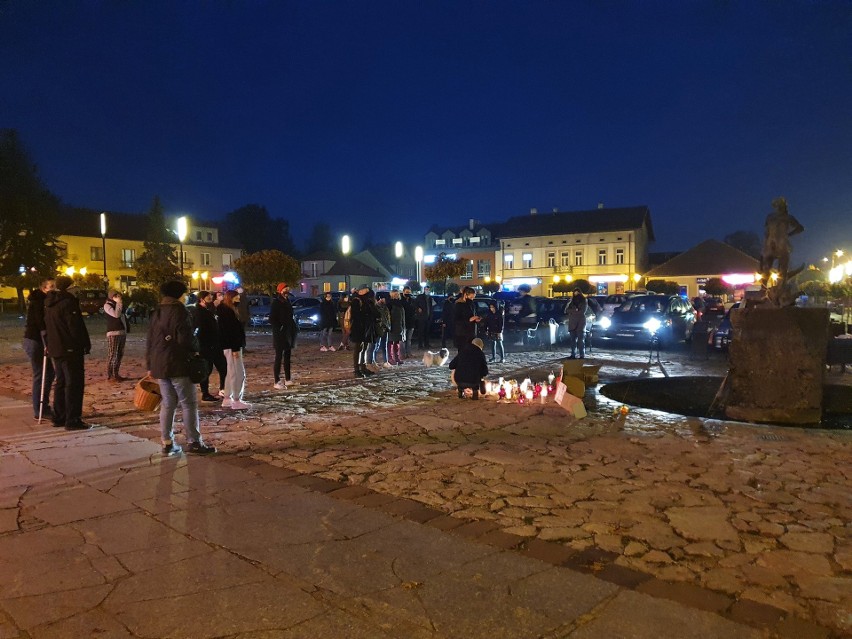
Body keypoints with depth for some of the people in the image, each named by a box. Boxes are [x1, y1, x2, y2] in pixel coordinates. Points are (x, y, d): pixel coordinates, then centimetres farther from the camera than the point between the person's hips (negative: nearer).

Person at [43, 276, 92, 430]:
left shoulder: (49, 304, 13)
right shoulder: (68, 303, -17)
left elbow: (47, 326, 19)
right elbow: (76, 327, -19)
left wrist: (49, 345, 23)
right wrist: (86, 344, -10)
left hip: (55, 349, 10)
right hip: (71, 350, -9)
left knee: (61, 383, 17)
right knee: (74, 384, -5)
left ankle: (59, 417, 23)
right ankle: (72, 420, -6)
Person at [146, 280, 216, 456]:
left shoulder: (157, 313, 15)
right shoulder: (179, 311, -9)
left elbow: (150, 341, 17)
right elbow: (186, 338, -17)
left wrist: (150, 366, 22)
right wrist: (195, 349, 3)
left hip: (159, 365, 8)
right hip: (178, 364, -8)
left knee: (167, 404, 11)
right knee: (189, 403, -3)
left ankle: (167, 443, 12)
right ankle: (193, 442, -3)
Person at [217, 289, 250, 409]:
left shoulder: (227, 311, 15)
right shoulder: (227, 312, -16)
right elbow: (230, 331, -22)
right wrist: (235, 349, -23)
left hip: (230, 346, 11)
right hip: (232, 346, -11)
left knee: (231, 373, 15)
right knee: (238, 373, -6)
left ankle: (227, 399, 21)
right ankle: (237, 401, -3)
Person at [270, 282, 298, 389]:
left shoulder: (287, 302, 11)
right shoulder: (276, 303, -11)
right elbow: (271, 319, -14)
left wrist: (294, 327, 8)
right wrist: (279, 328, -20)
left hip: (288, 333, 8)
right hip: (280, 334, -8)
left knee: (287, 356, 13)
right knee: (279, 357, -5)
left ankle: (288, 379, 22)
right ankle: (276, 382, -1)